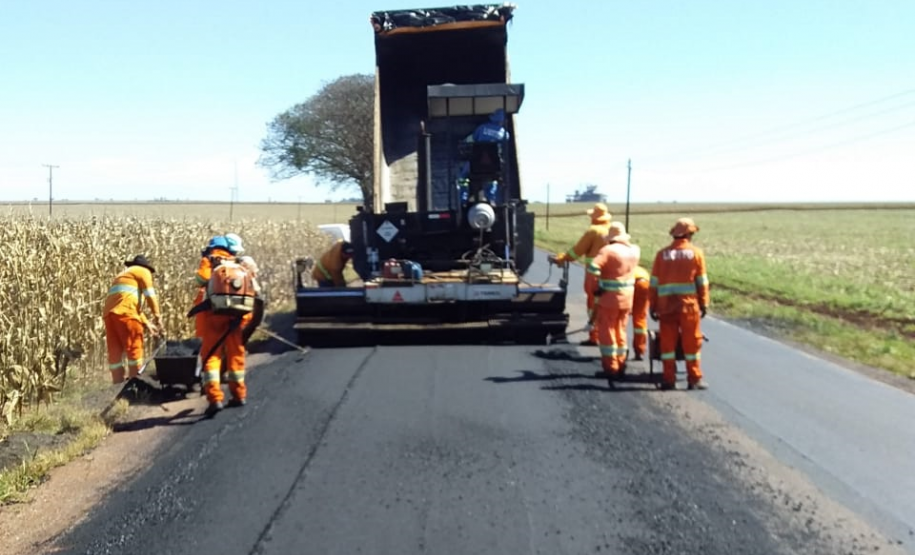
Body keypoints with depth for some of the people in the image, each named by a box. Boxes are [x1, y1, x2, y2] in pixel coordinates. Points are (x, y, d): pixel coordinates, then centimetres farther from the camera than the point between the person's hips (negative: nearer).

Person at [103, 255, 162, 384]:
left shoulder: (123, 275, 36)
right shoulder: (143, 271, 13)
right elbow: (150, 295, 1)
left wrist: (146, 323, 28)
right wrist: (157, 316, 5)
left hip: (109, 313, 8)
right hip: (124, 312, -8)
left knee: (115, 352, 7)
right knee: (134, 348, -2)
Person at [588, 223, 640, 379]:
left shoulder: (608, 250, -16)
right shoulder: (634, 250, 4)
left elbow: (593, 267, -27)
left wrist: (598, 285, -14)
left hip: (609, 298, -6)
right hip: (627, 298, 6)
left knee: (606, 331, 3)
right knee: (620, 331, 18)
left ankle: (611, 367, 5)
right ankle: (620, 365, 24)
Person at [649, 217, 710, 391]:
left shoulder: (662, 254, 4)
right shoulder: (696, 253, 0)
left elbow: (654, 283, 4)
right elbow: (702, 282, 1)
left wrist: (652, 306, 9)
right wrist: (704, 304, 8)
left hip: (665, 305, 2)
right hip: (688, 304, -1)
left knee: (667, 342, 7)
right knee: (691, 342, 7)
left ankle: (669, 378, 9)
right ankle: (694, 379, 12)